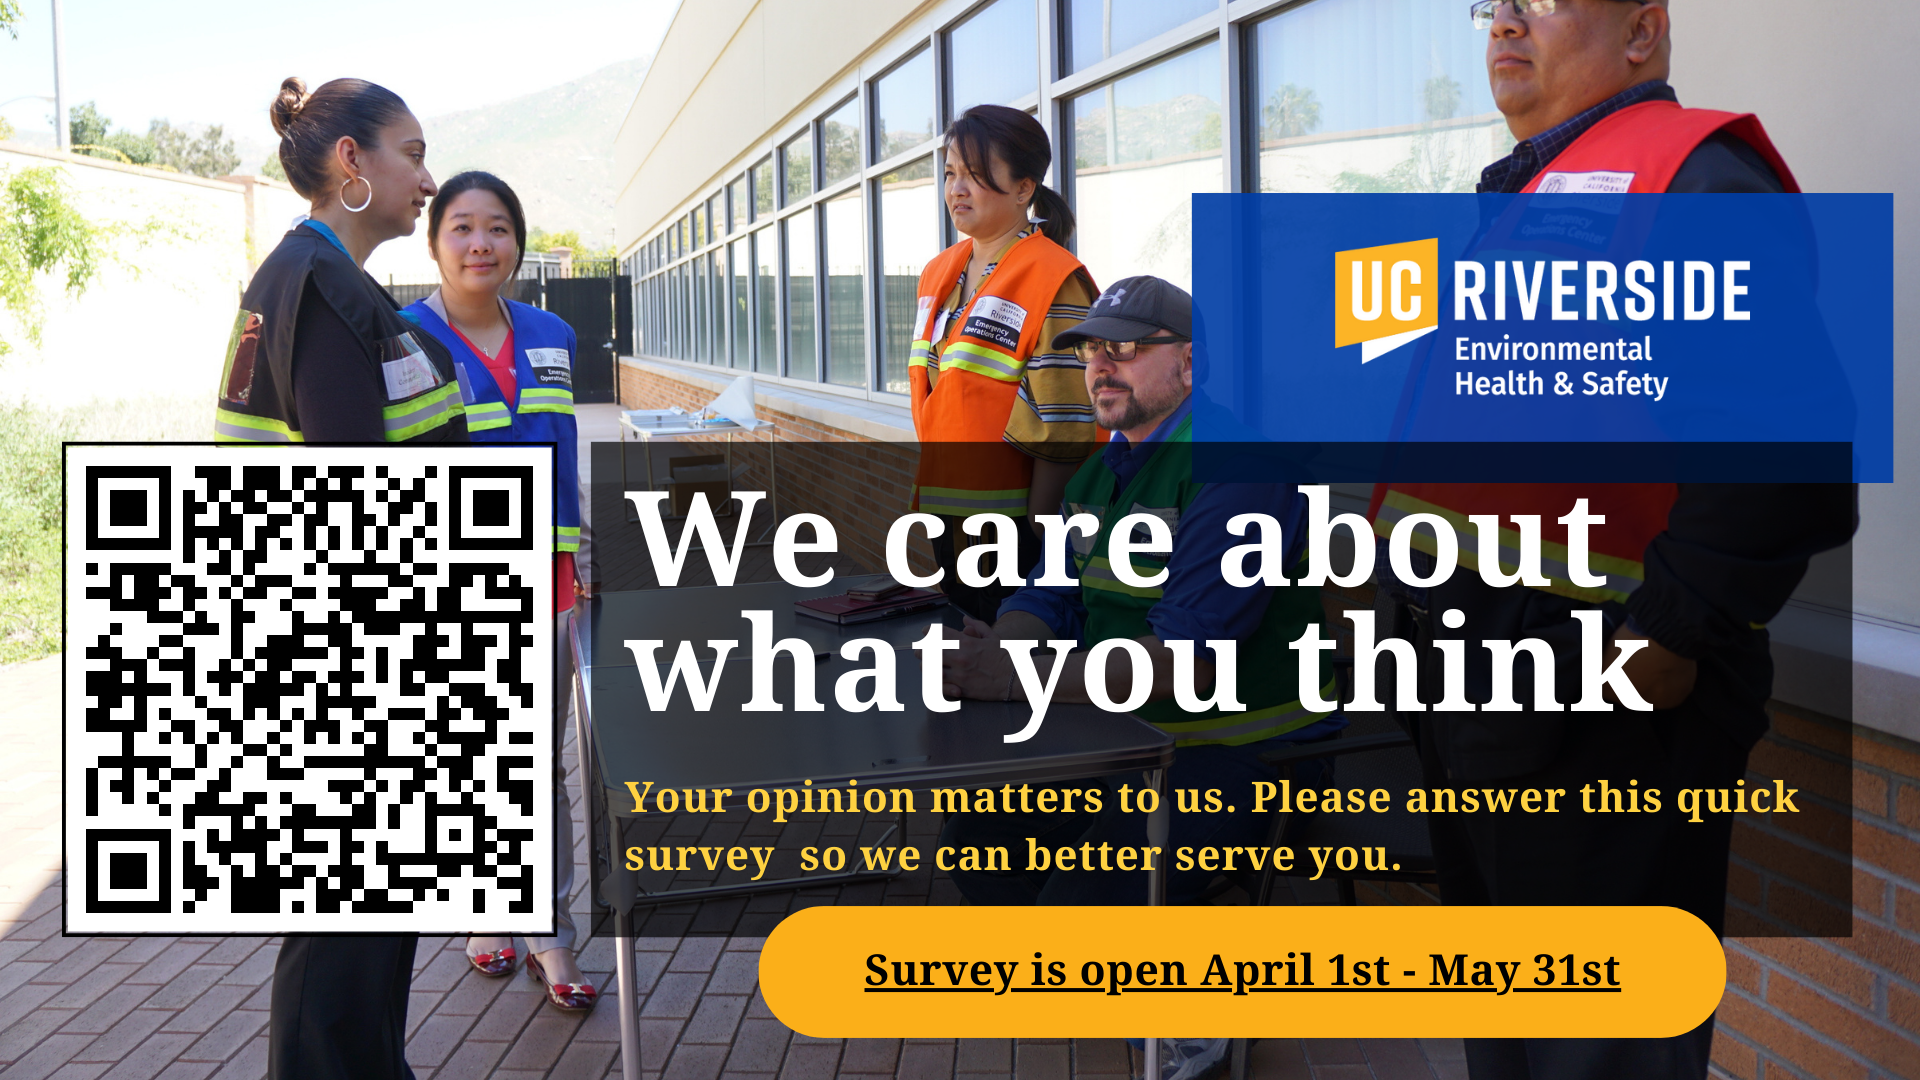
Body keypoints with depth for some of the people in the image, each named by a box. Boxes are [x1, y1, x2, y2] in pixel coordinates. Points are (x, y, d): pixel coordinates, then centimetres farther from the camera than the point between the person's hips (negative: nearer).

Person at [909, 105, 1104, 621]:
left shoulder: (1055, 283, -13)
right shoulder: (938, 274, 12)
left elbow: (1060, 430, -17)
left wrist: (1034, 541, -18)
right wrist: (927, 502, 16)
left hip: (1015, 519, -7)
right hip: (948, 512, 8)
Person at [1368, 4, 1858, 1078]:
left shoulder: (1694, 174, -10)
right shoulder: (1517, 194, 20)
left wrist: (1673, 631, -24)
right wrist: (1394, 583, 20)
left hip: (1595, 697, -9)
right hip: (1467, 690, 9)